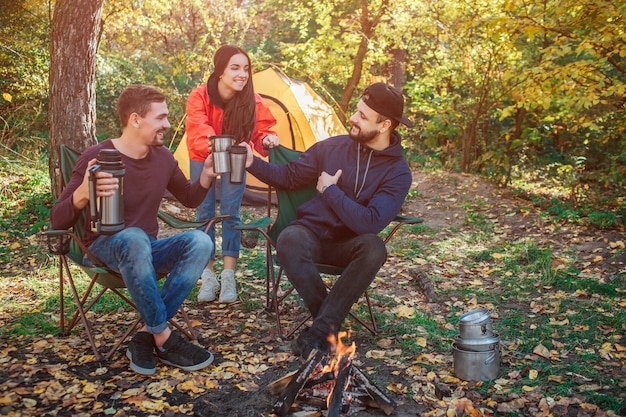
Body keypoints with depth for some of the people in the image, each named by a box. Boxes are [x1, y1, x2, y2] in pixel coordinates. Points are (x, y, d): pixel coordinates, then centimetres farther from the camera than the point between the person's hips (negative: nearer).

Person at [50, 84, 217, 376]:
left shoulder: (162, 157, 3)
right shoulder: (98, 157, -15)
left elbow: (189, 199, 18)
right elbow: (58, 221, -17)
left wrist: (207, 174, -3)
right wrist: (83, 194, -39)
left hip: (147, 251, 5)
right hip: (106, 248, -5)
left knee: (200, 242, -25)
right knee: (134, 239, -41)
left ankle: (147, 335, -22)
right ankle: (164, 338, -26)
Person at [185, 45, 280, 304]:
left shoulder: (252, 101, -22)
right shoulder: (200, 97, -25)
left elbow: (262, 130, -13)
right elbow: (199, 132, -36)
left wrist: (267, 140, -38)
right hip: (203, 159, 0)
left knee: (231, 213, -8)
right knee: (204, 212, -1)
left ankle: (228, 277, -3)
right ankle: (208, 276, 7)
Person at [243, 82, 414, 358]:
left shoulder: (398, 173, -12)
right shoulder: (333, 147, -2)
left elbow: (371, 224, -25)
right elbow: (289, 176, 8)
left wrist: (329, 190, -17)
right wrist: (253, 163, -8)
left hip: (349, 244, -1)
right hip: (312, 233, 2)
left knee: (374, 248, -36)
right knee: (289, 240, -35)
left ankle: (320, 331, -28)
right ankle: (331, 323, -20)